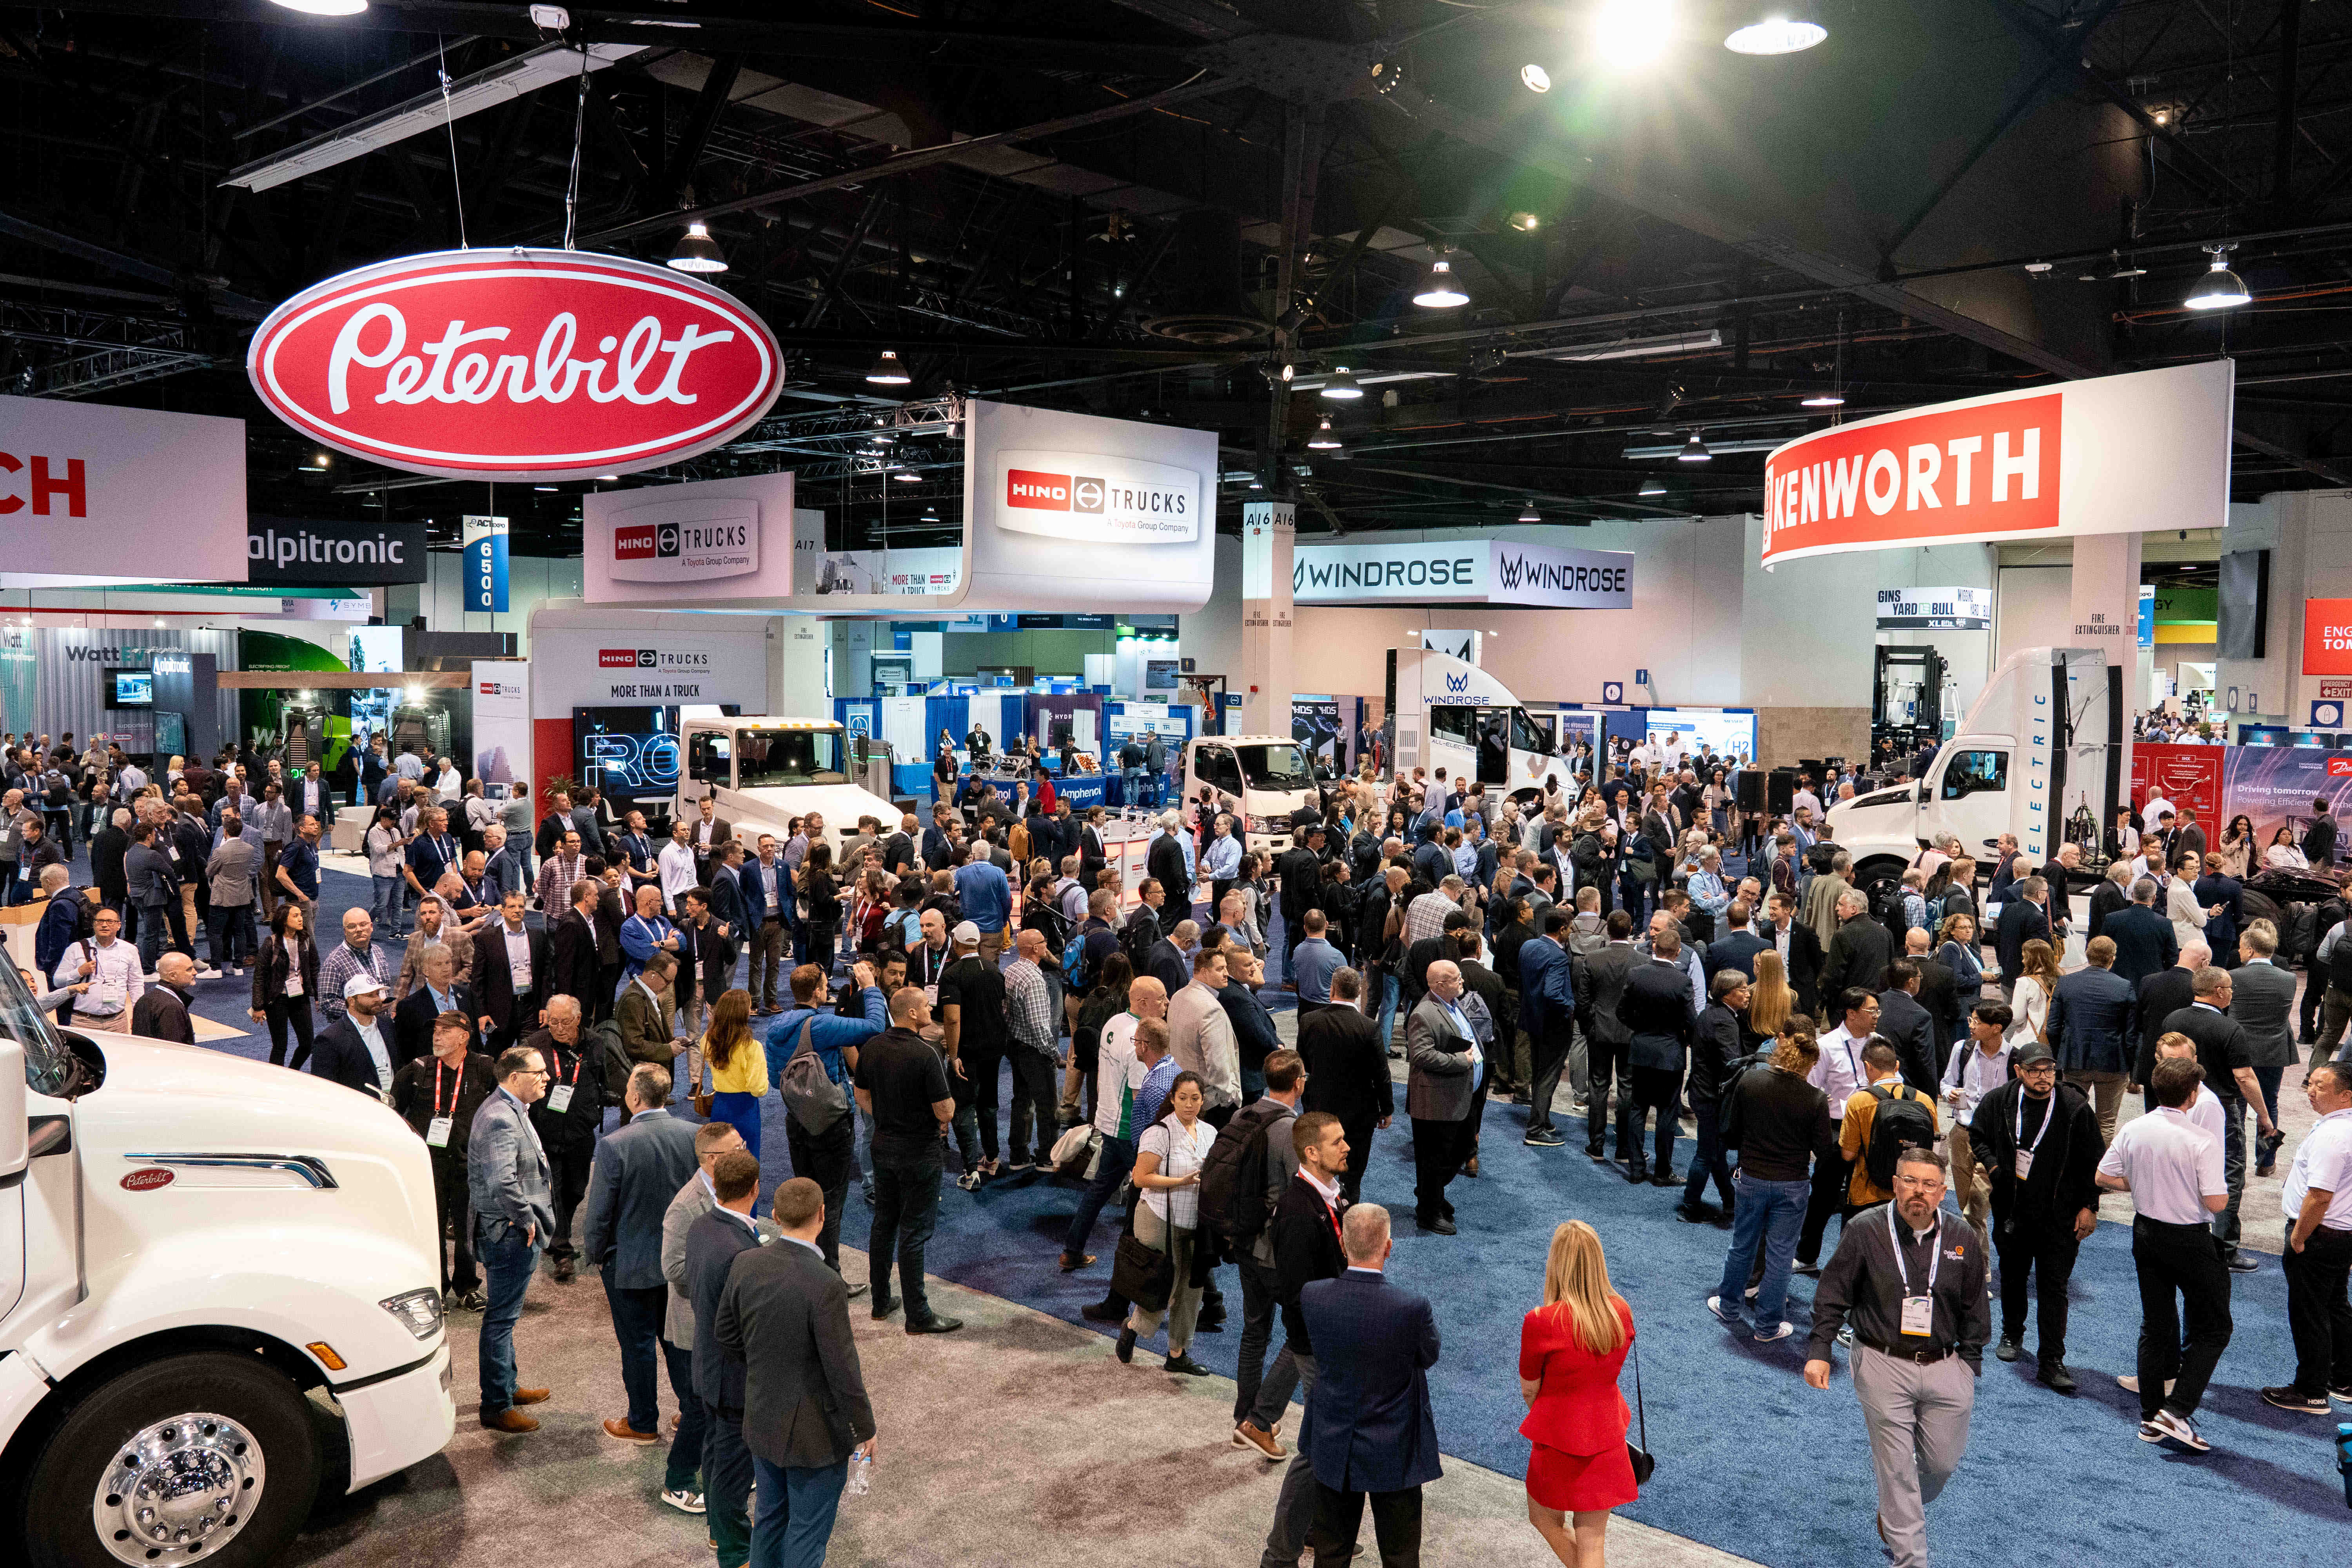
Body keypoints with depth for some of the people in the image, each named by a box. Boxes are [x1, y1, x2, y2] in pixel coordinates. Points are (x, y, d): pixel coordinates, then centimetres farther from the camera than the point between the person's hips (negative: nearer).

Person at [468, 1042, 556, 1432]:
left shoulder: (507, 1111, 9)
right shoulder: (501, 1120, -25)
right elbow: (502, 1184, -36)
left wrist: (531, 1218, 17)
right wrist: (527, 1220, -22)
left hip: (506, 1233, 11)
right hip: (510, 1236, -11)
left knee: (504, 1316, 22)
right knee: (502, 1319, 0)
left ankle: (506, 1386, 36)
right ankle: (496, 1407, 11)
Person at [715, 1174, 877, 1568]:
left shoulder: (746, 1266, -11)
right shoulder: (825, 1286, -30)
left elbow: (725, 1333, 4)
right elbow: (843, 1370, -23)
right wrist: (866, 1430, -9)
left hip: (762, 1418, 6)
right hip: (815, 1432, -6)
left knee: (771, 1516, 25)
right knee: (808, 1534, 12)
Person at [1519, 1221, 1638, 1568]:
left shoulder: (1541, 1322, -25)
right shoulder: (1621, 1312, -10)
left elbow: (1529, 1390, -10)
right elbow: (1610, 1370, 5)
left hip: (1560, 1441, -4)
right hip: (1607, 1440, 5)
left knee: (1545, 1520, 24)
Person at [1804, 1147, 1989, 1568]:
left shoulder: (1963, 1240, 1)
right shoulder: (1864, 1232, -7)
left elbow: (1975, 1309, 12)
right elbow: (1832, 1296, -1)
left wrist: (1969, 1365, 10)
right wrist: (1820, 1351, -5)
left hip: (1945, 1367, 3)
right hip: (1883, 1365, -3)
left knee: (1943, 1462, 12)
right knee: (1896, 1469, 1)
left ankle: (1895, 1513, 41)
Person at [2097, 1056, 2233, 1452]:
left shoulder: (2132, 1130, -4)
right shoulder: (2202, 1140, -21)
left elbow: (2105, 1177, 3)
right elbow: (2216, 1203, -20)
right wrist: (2223, 1188, 1)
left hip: (2146, 1232, 6)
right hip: (2190, 1240, -6)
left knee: (2155, 1324, 16)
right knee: (2213, 1329, 9)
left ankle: (2151, 1418, 21)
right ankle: (2176, 1411, -3)